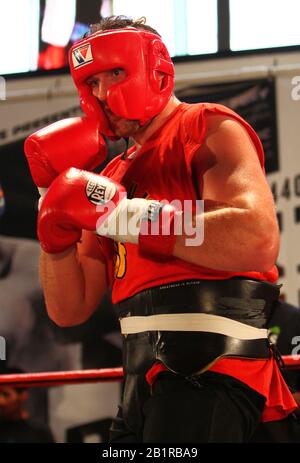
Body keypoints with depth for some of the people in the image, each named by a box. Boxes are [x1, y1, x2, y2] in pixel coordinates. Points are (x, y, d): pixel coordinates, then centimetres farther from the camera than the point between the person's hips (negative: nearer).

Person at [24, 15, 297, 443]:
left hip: (207, 369, -8)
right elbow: (69, 310, 18)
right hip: (144, 380, 8)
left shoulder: (207, 129, 0)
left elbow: (259, 240, -21)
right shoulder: (112, 178, 22)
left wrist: (121, 213, -19)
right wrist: (54, 201, 7)